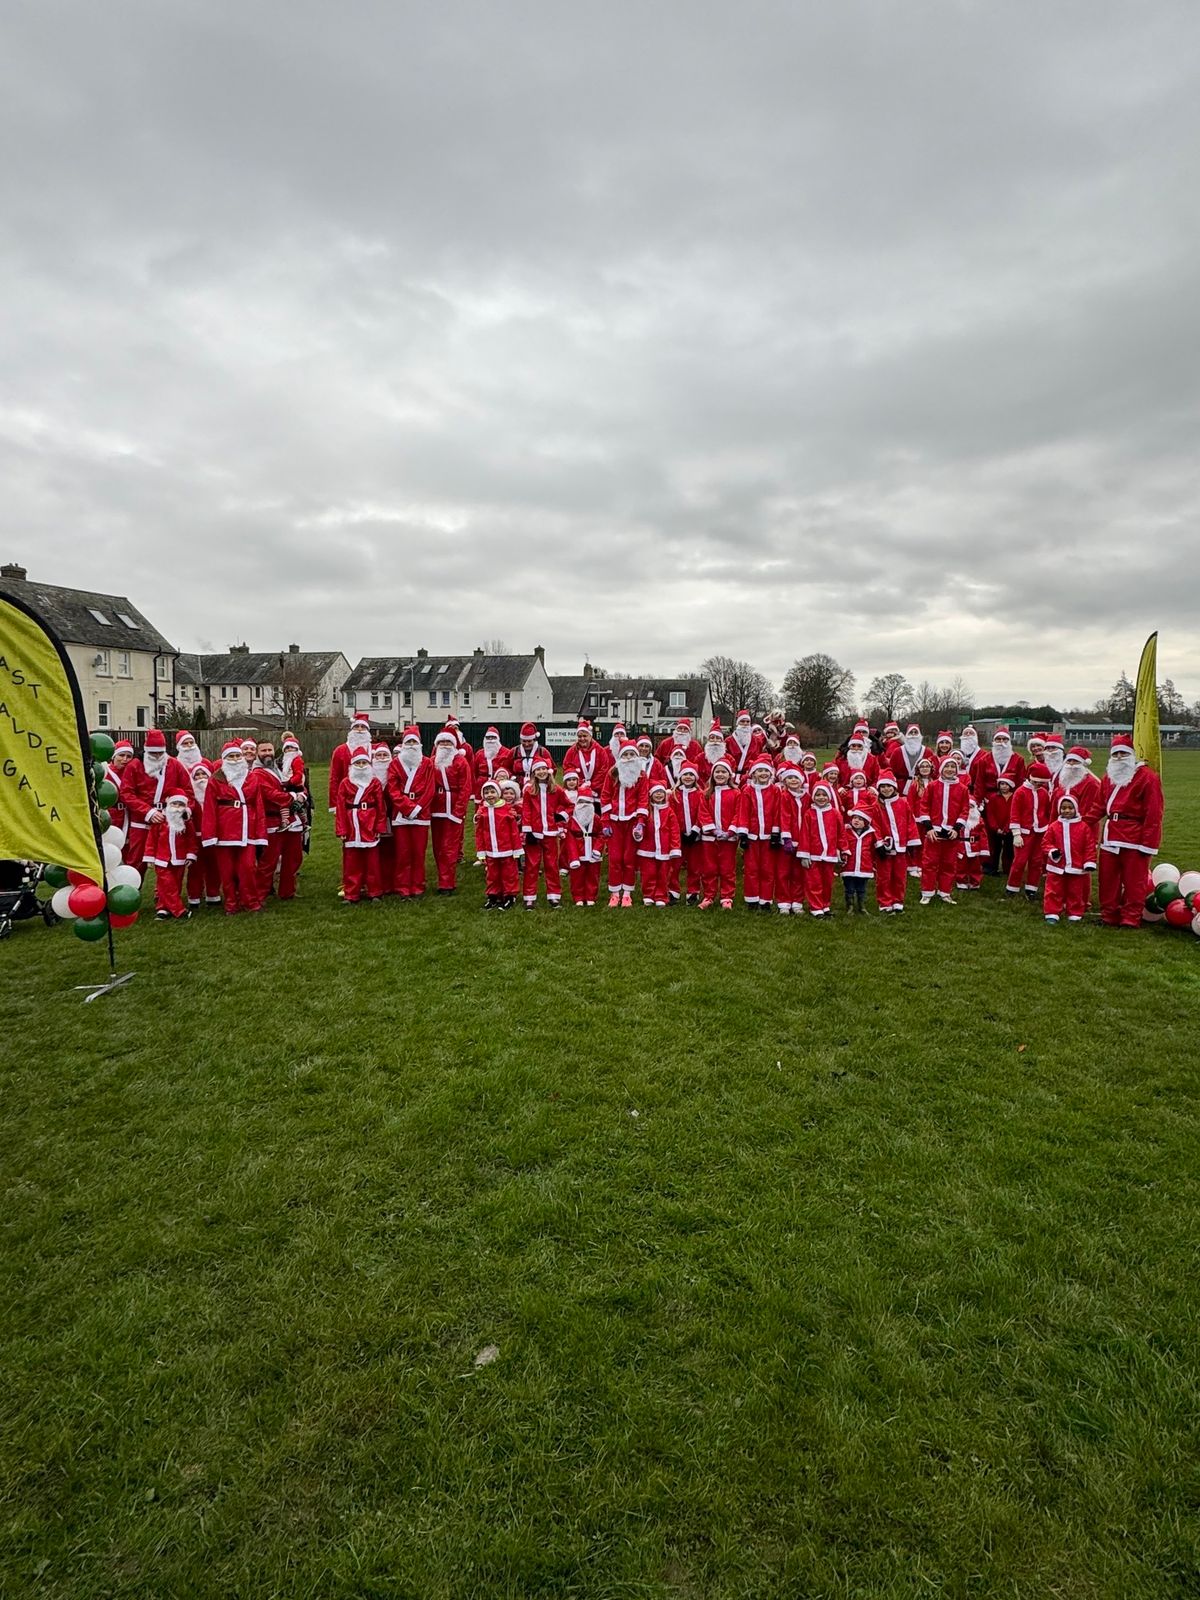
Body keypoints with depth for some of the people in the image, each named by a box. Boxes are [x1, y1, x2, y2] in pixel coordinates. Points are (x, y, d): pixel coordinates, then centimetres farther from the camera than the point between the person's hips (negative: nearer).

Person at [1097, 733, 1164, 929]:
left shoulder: (1147, 777, -4)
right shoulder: (1108, 778, 17)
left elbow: (1154, 814, -9)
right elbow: (1100, 808, 20)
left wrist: (1148, 843, -14)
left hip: (1134, 837, -6)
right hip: (1110, 837, 6)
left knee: (1134, 881, -1)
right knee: (1108, 880, 10)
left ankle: (1131, 920, 7)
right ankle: (1109, 917, 20)